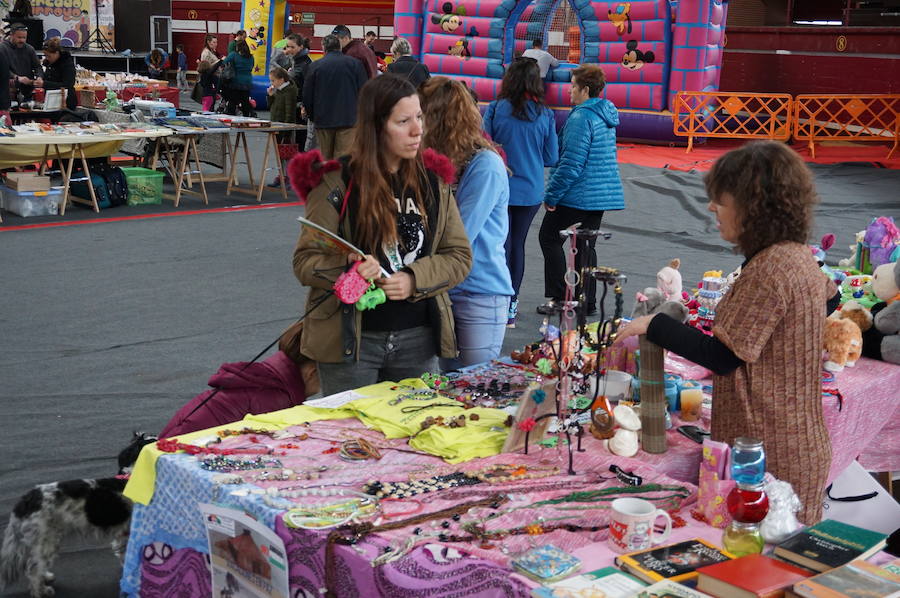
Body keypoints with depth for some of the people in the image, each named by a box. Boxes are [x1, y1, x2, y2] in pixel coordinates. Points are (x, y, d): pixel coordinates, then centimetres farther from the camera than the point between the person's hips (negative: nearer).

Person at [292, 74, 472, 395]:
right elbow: (305, 261, -7)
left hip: (418, 339, 4)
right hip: (351, 339, -3)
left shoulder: (433, 180, 5)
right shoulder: (336, 182, -8)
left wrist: (414, 280, -13)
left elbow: (459, 255, 4)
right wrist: (348, 266, -27)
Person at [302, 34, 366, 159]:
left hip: (323, 121, 1)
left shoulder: (315, 66, 2)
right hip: (349, 120, -1)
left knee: (325, 160, 11)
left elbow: (307, 96, 4)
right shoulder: (355, 63, 1)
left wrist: (312, 116, 18)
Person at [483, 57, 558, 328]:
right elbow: (552, 158, 2)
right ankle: (511, 305, 23)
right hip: (530, 192, 2)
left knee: (501, 246, 4)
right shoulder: (545, 115, -4)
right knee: (517, 245, 15)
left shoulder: (496, 110, -11)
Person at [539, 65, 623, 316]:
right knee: (587, 245, 14)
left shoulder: (581, 118, -18)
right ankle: (588, 301, 17)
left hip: (577, 195, -9)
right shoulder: (607, 114, 11)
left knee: (549, 236, 6)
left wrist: (551, 195, -14)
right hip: (604, 193, 9)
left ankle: (559, 295, 5)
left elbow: (571, 163, -21)